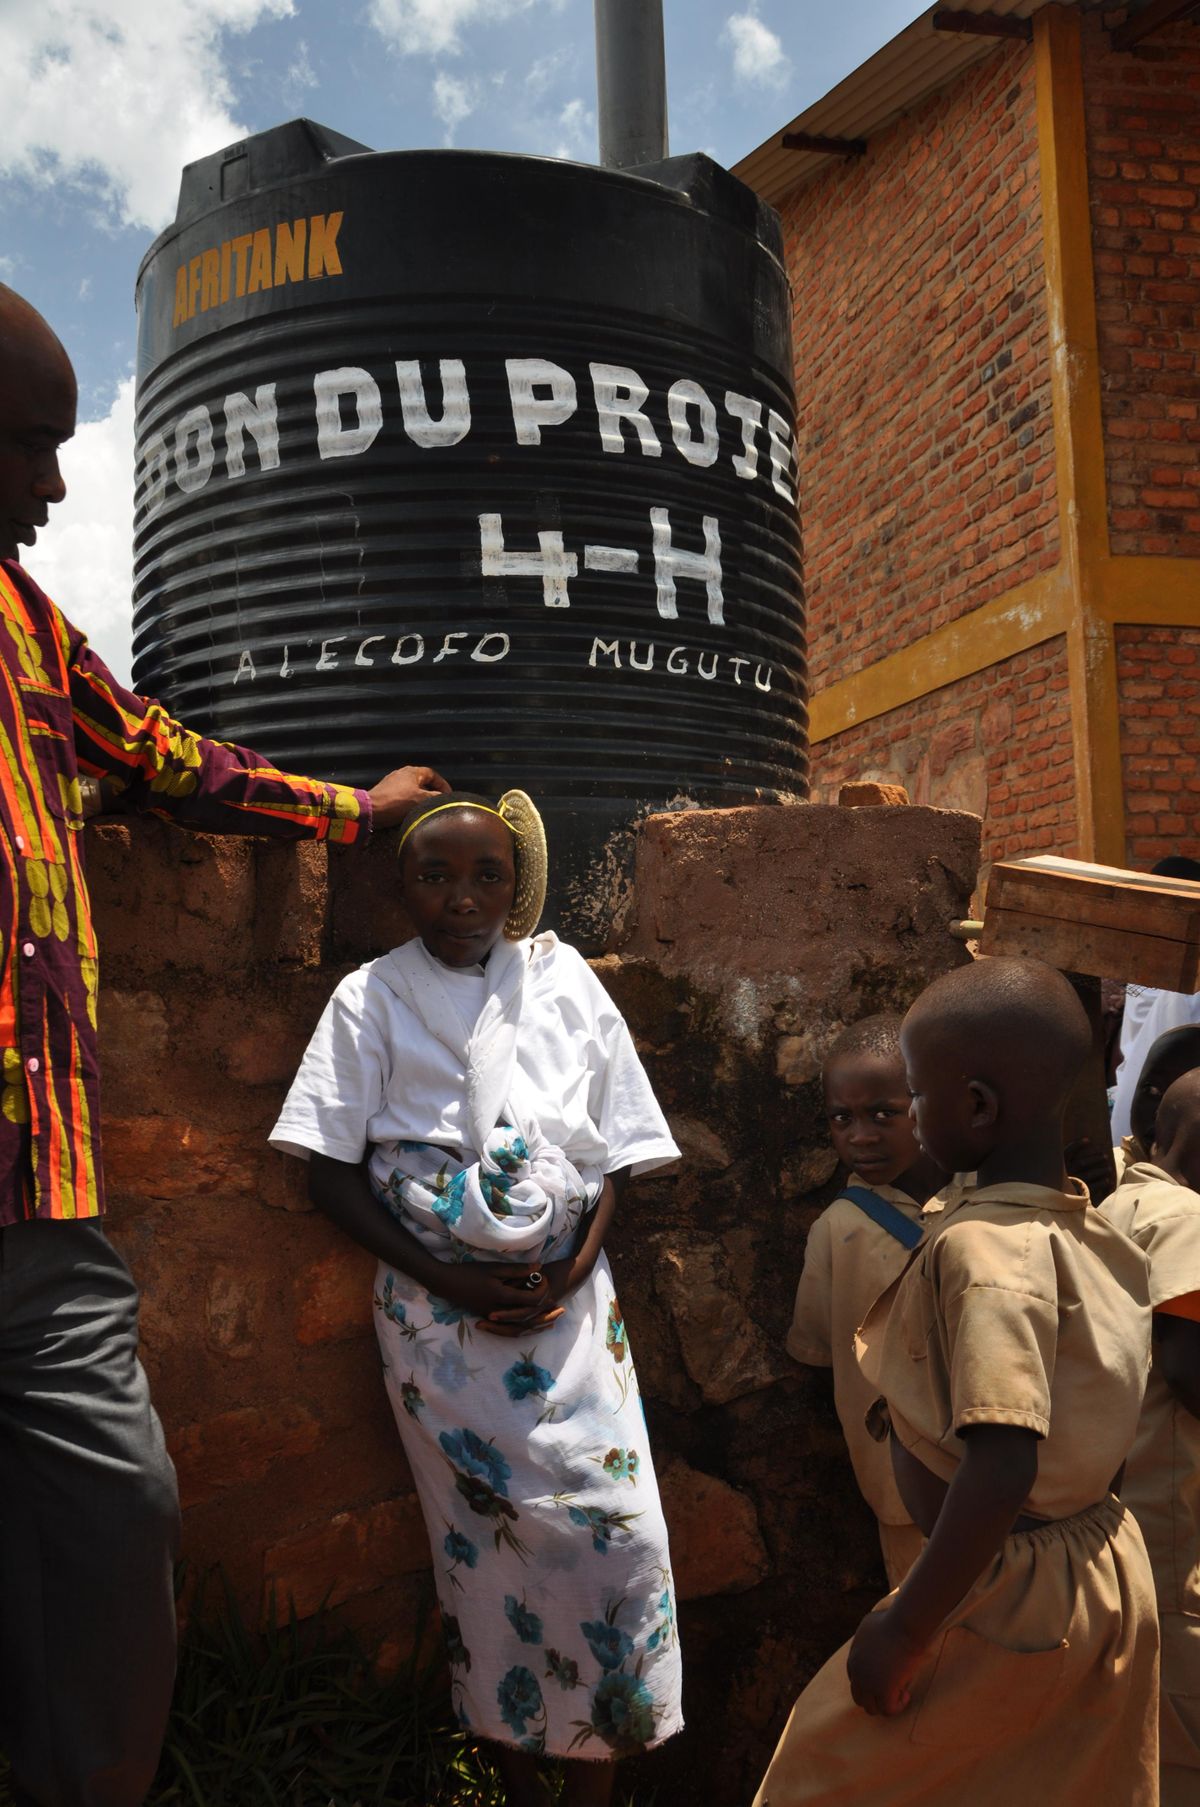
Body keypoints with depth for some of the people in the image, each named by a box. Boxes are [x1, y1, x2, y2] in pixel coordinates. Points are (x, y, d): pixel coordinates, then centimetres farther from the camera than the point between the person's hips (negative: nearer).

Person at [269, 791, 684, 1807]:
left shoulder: (566, 984, 7)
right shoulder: (373, 998, 2)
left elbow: (617, 1151, 9)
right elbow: (330, 1168, -2)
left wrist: (570, 1271, -7)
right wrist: (447, 1279, -11)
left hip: (568, 1301, 2)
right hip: (436, 1308, -1)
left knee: (615, 1529, -4)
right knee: (484, 1539, 3)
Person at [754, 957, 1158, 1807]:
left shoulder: (979, 1247, -24)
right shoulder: (1094, 1231, 1)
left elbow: (1003, 1466, -32)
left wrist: (906, 1630, -25)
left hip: (1008, 1598, -8)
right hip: (1109, 1579, 8)